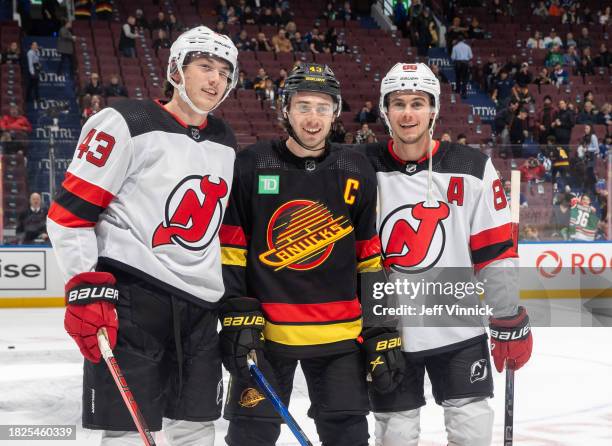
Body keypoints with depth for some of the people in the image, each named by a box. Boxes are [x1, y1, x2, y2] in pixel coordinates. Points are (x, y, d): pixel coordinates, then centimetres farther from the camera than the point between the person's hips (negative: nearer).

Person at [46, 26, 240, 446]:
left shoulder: (227, 144, 15)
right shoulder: (127, 125, -7)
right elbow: (69, 213, -9)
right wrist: (85, 288, -17)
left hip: (200, 306, 7)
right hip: (129, 297, -7)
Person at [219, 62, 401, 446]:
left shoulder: (357, 174, 3)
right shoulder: (251, 166, -3)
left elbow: (373, 258, 5)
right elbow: (229, 247, 0)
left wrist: (383, 332, 2)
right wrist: (237, 313, -8)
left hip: (338, 333, 2)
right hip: (264, 329, -1)